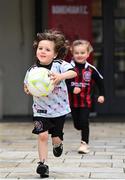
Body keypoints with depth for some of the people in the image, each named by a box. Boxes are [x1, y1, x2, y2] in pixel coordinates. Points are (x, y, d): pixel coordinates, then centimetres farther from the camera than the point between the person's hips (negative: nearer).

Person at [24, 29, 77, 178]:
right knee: (42, 135, -15)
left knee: (56, 138, 10)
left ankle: (58, 144, 47)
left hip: (59, 109, 0)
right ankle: (43, 163, -4)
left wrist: (60, 76, -46)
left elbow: (73, 72, -29)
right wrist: (28, 89, -12)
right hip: (41, 109, 1)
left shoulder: (59, 65, -13)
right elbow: (26, 85, 11)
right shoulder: (32, 70, -5)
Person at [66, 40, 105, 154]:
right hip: (73, 101, 1)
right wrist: (72, 89, -26)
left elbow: (100, 81, 8)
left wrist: (101, 94, 3)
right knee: (77, 125, 11)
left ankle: (84, 143, 1)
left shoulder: (91, 69, -4)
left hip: (86, 101, -1)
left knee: (84, 122, -10)